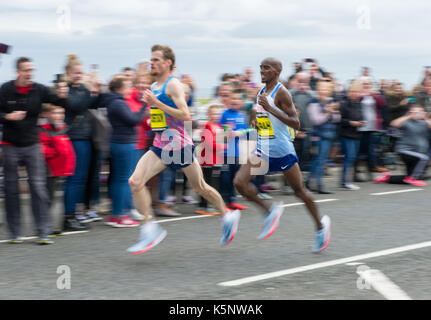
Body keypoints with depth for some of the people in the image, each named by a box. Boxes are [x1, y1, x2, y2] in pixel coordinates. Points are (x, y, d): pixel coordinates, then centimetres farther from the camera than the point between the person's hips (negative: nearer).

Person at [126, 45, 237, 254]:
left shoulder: (173, 85, -12)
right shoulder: (154, 87, 13)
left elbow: (185, 115, -22)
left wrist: (156, 103, -23)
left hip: (178, 145, -7)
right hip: (160, 146, 7)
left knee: (200, 188, 8)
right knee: (135, 181, -12)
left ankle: (228, 217, 31)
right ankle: (150, 228, -9)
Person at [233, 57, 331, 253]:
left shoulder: (281, 93, -13)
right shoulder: (261, 92, 11)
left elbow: (295, 124, -20)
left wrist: (270, 109, -26)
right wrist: (256, 122, 7)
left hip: (282, 151, -7)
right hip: (262, 151, 7)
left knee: (299, 190, 6)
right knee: (239, 182, -10)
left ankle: (320, 226, 26)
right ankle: (270, 212, 8)